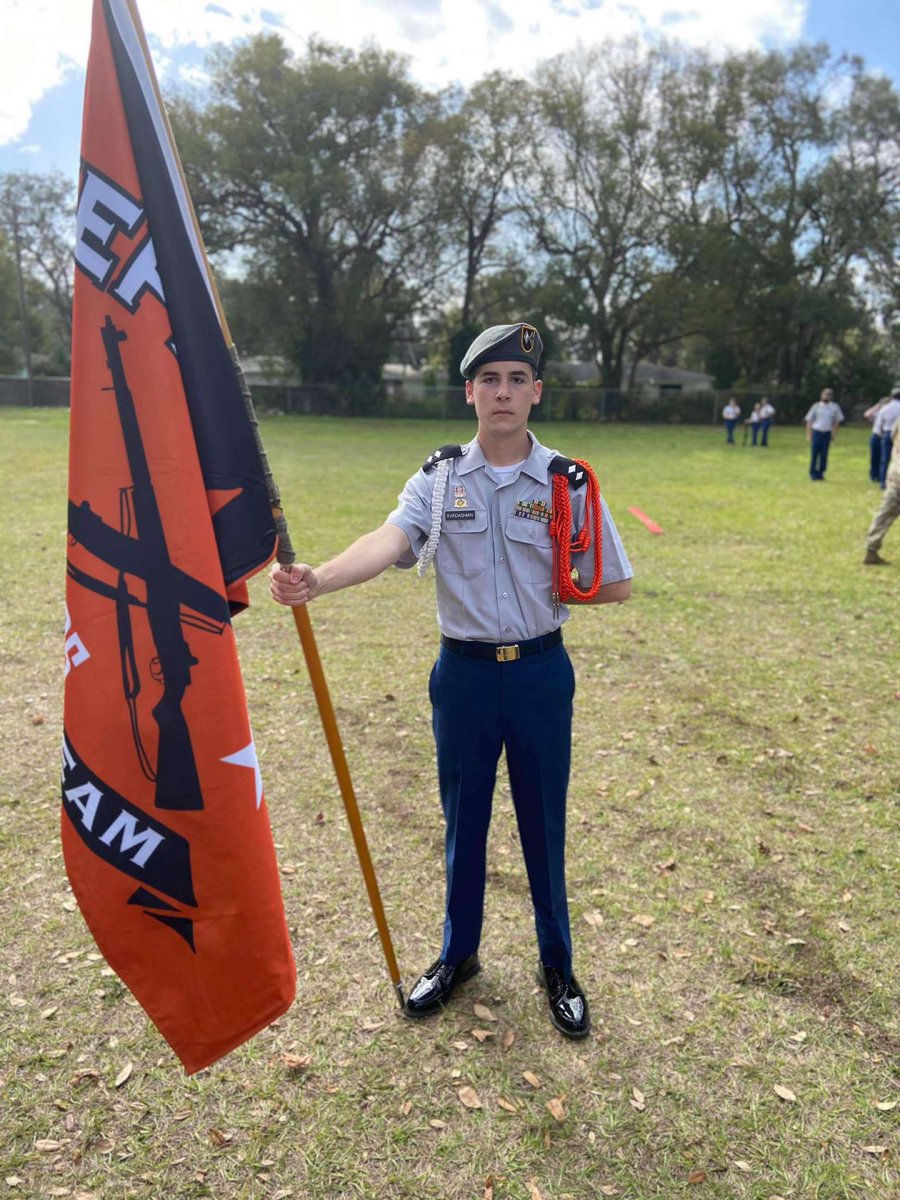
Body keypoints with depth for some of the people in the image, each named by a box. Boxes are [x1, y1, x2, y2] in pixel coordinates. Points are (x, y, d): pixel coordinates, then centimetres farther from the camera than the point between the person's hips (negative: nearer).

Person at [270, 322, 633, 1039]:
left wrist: (545, 594, -6)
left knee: (543, 824, 11)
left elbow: (616, 585, 2)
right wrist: (315, 581, -41)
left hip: (540, 672, -1)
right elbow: (387, 543, -24)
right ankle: (459, 953, 38)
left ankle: (558, 966, 34)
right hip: (463, 672, 1)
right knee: (462, 820, 15)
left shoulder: (569, 483, -4)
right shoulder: (437, 480, -3)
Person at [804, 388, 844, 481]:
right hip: (816, 432, -1)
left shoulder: (835, 407, 5)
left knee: (824, 455, 1)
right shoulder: (816, 406, 1)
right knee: (814, 454, -1)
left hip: (827, 434, 1)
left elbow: (837, 421, 13)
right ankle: (813, 474, 8)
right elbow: (809, 421, 4)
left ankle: (820, 473, 11)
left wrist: (834, 434, 6)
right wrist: (809, 435, -1)